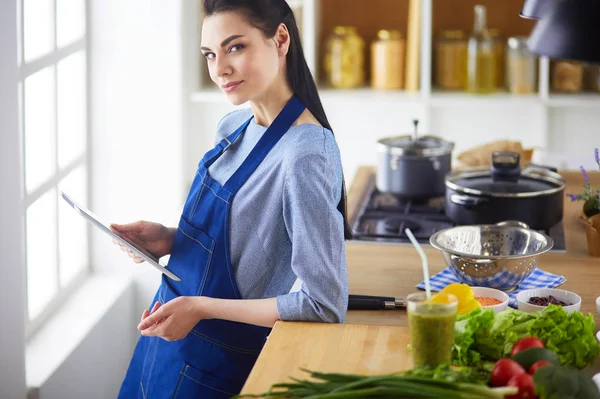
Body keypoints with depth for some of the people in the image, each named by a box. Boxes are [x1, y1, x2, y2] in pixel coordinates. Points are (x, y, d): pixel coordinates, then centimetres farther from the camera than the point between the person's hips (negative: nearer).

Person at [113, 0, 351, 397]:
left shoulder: (304, 156, -25)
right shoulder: (235, 127, 1)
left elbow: (325, 306, -26)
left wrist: (201, 307, -22)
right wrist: (170, 239, -4)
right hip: (171, 330, 8)